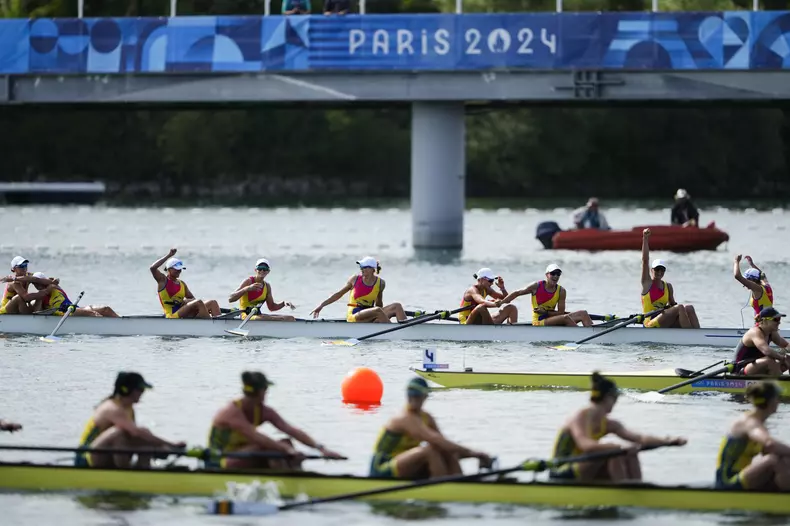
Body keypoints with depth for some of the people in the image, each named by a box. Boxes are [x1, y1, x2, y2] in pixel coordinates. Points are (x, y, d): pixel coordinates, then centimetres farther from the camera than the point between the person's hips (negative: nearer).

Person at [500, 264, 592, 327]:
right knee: (565, 317, -31)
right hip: (539, 322, -5)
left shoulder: (561, 291, 2)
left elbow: (561, 312, -2)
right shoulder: (536, 286, -6)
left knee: (583, 314, -9)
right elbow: (516, 293, 2)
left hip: (551, 318, 6)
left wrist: (546, 312, -16)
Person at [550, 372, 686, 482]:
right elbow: (585, 445, -36)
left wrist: (667, 441, -15)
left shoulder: (608, 424, 8)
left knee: (629, 456, -5)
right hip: (562, 476, -9)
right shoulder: (580, 418, -16)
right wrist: (620, 447, -47)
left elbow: (639, 438, 0)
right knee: (612, 451, -27)